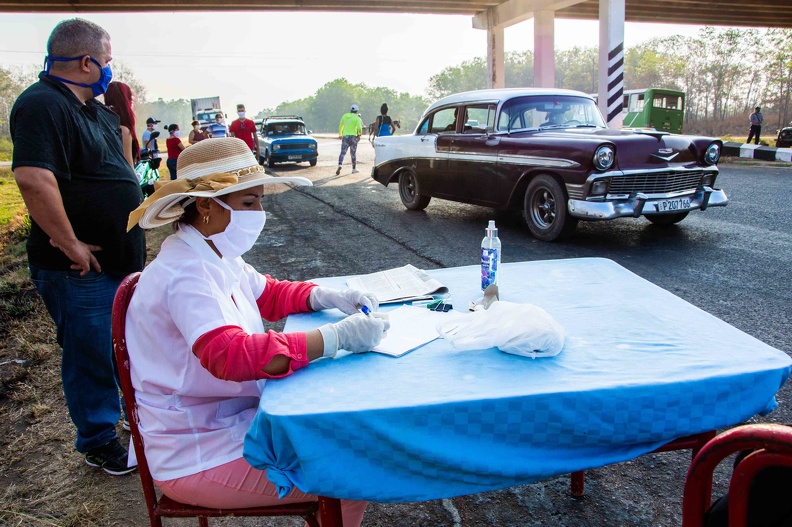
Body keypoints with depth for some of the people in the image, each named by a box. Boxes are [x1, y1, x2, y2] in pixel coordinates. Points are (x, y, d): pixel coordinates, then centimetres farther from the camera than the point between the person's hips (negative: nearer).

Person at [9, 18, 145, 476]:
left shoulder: (93, 108, 12)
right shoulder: (42, 105, -19)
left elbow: (120, 164, 25)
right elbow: (33, 179, -31)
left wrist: (125, 116, 10)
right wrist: (71, 245, -26)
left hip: (120, 257, 10)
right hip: (81, 267, -9)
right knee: (92, 354, 5)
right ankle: (100, 442, 23)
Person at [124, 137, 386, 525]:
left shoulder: (216, 257, 3)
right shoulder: (184, 274, -27)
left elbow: (269, 294, 14)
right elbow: (232, 355, -38)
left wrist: (329, 297, -4)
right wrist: (337, 337, -38)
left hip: (230, 420, 9)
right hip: (199, 459, -9)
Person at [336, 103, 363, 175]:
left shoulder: (345, 116, 8)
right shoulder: (357, 118, -4)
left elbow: (340, 126, 15)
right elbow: (359, 128, -14)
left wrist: (340, 134, 29)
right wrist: (359, 134, 7)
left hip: (345, 136, 2)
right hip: (353, 136, -2)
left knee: (343, 152, -3)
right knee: (353, 153, 10)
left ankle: (339, 165, -26)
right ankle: (354, 169, 16)